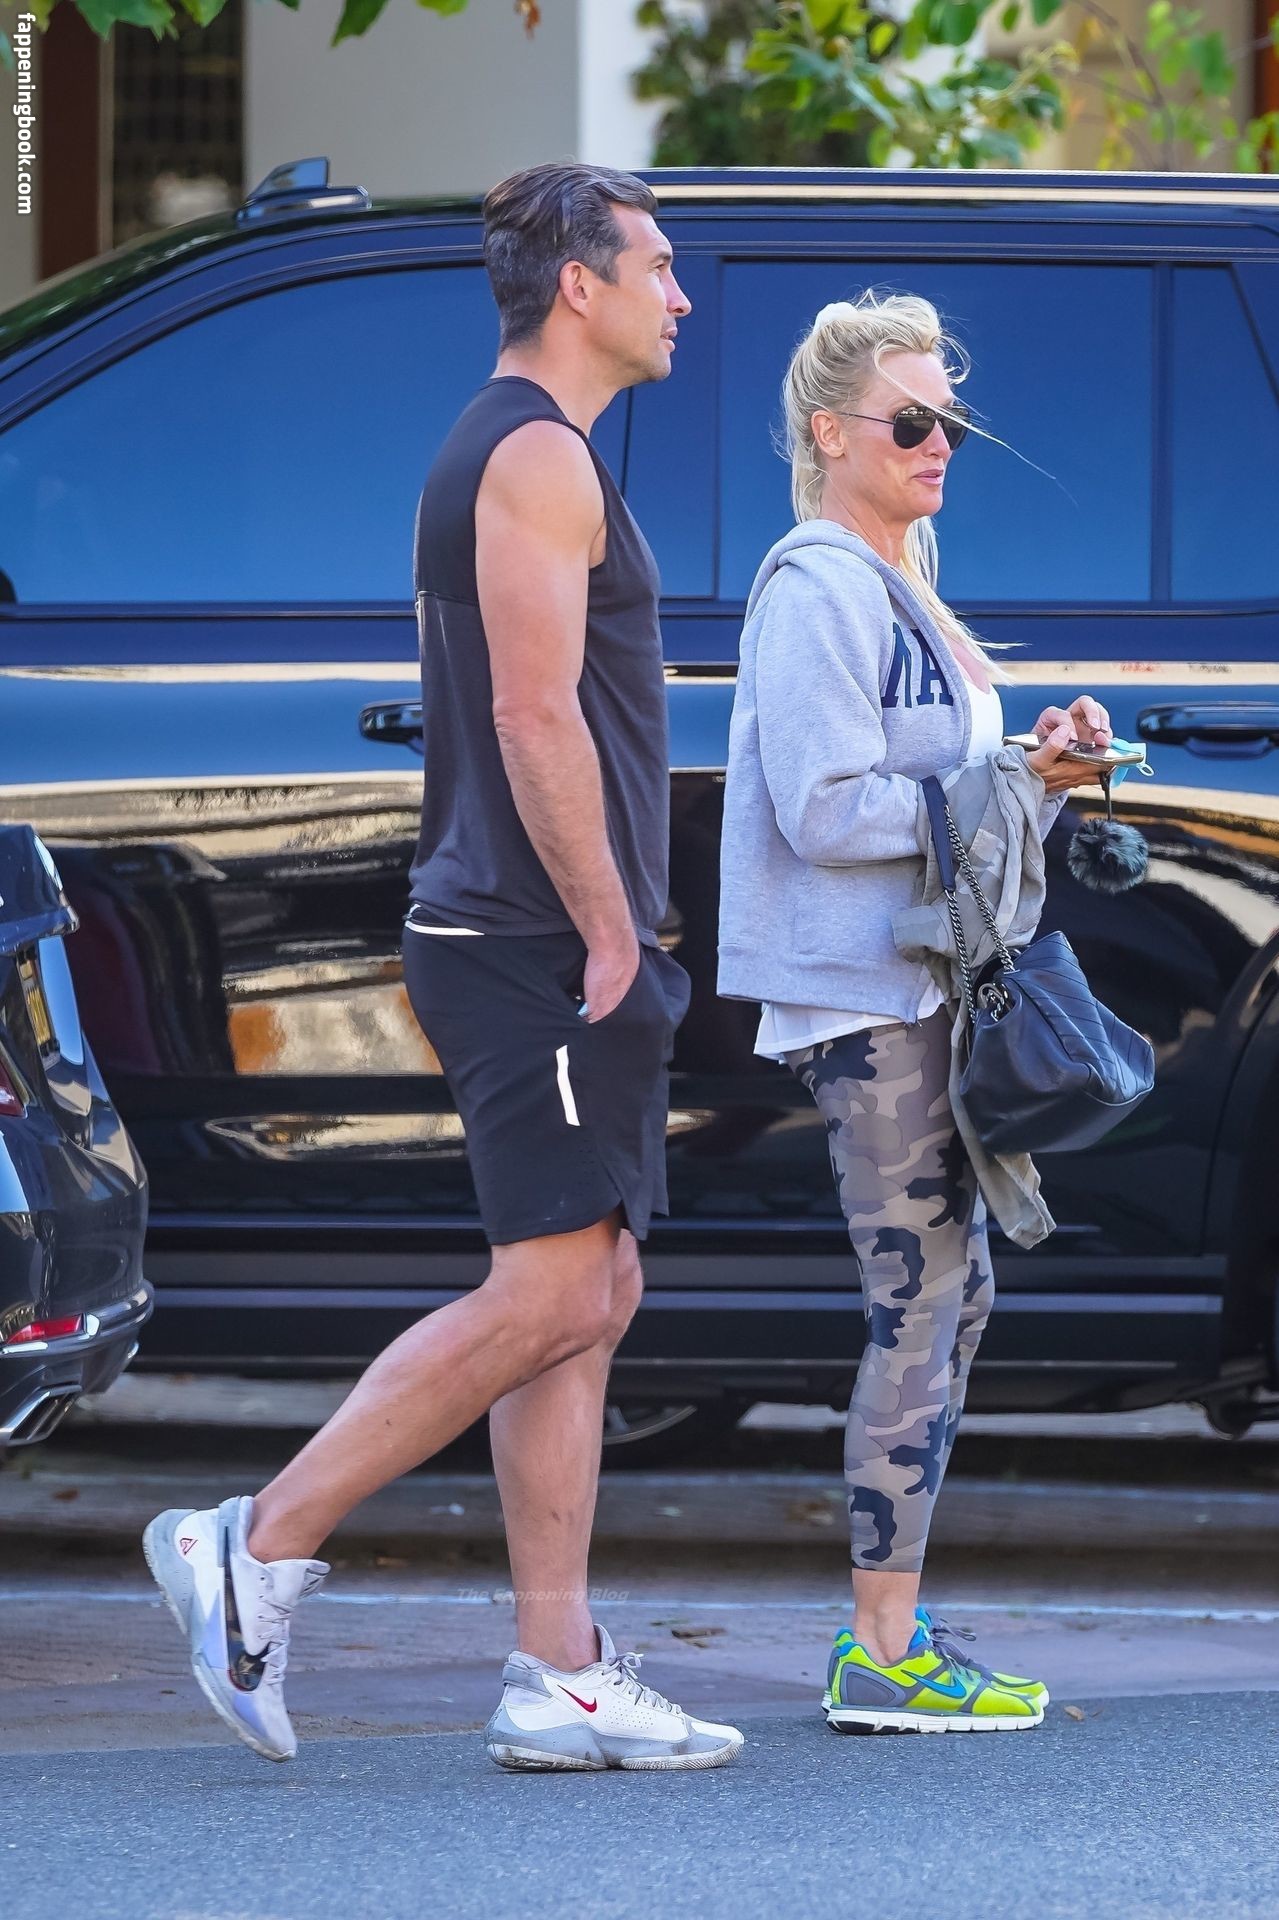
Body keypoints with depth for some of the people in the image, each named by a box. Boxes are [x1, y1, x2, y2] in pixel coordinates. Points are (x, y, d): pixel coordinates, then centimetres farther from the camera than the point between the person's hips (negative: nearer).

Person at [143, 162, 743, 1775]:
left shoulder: (499, 457, 20)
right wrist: (608, 932, -18)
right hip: (541, 949, -11)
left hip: (537, 946, 11)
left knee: (586, 1305, 7)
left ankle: (559, 1676, 5)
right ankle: (257, 1551, -8)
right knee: (548, 1298, -11)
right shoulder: (539, 457, -12)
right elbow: (536, 714, -20)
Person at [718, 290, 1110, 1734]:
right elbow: (825, 808, -21)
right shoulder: (820, 589, -12)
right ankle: (884, 1649, -7)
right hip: (863, 998, -11)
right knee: (922, 1308, -10)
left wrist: (1048, 766, 5)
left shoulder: (897, 587, 20)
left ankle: (886, 1635, 16)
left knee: (950, 1298, 12)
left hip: (923, 990, 11)